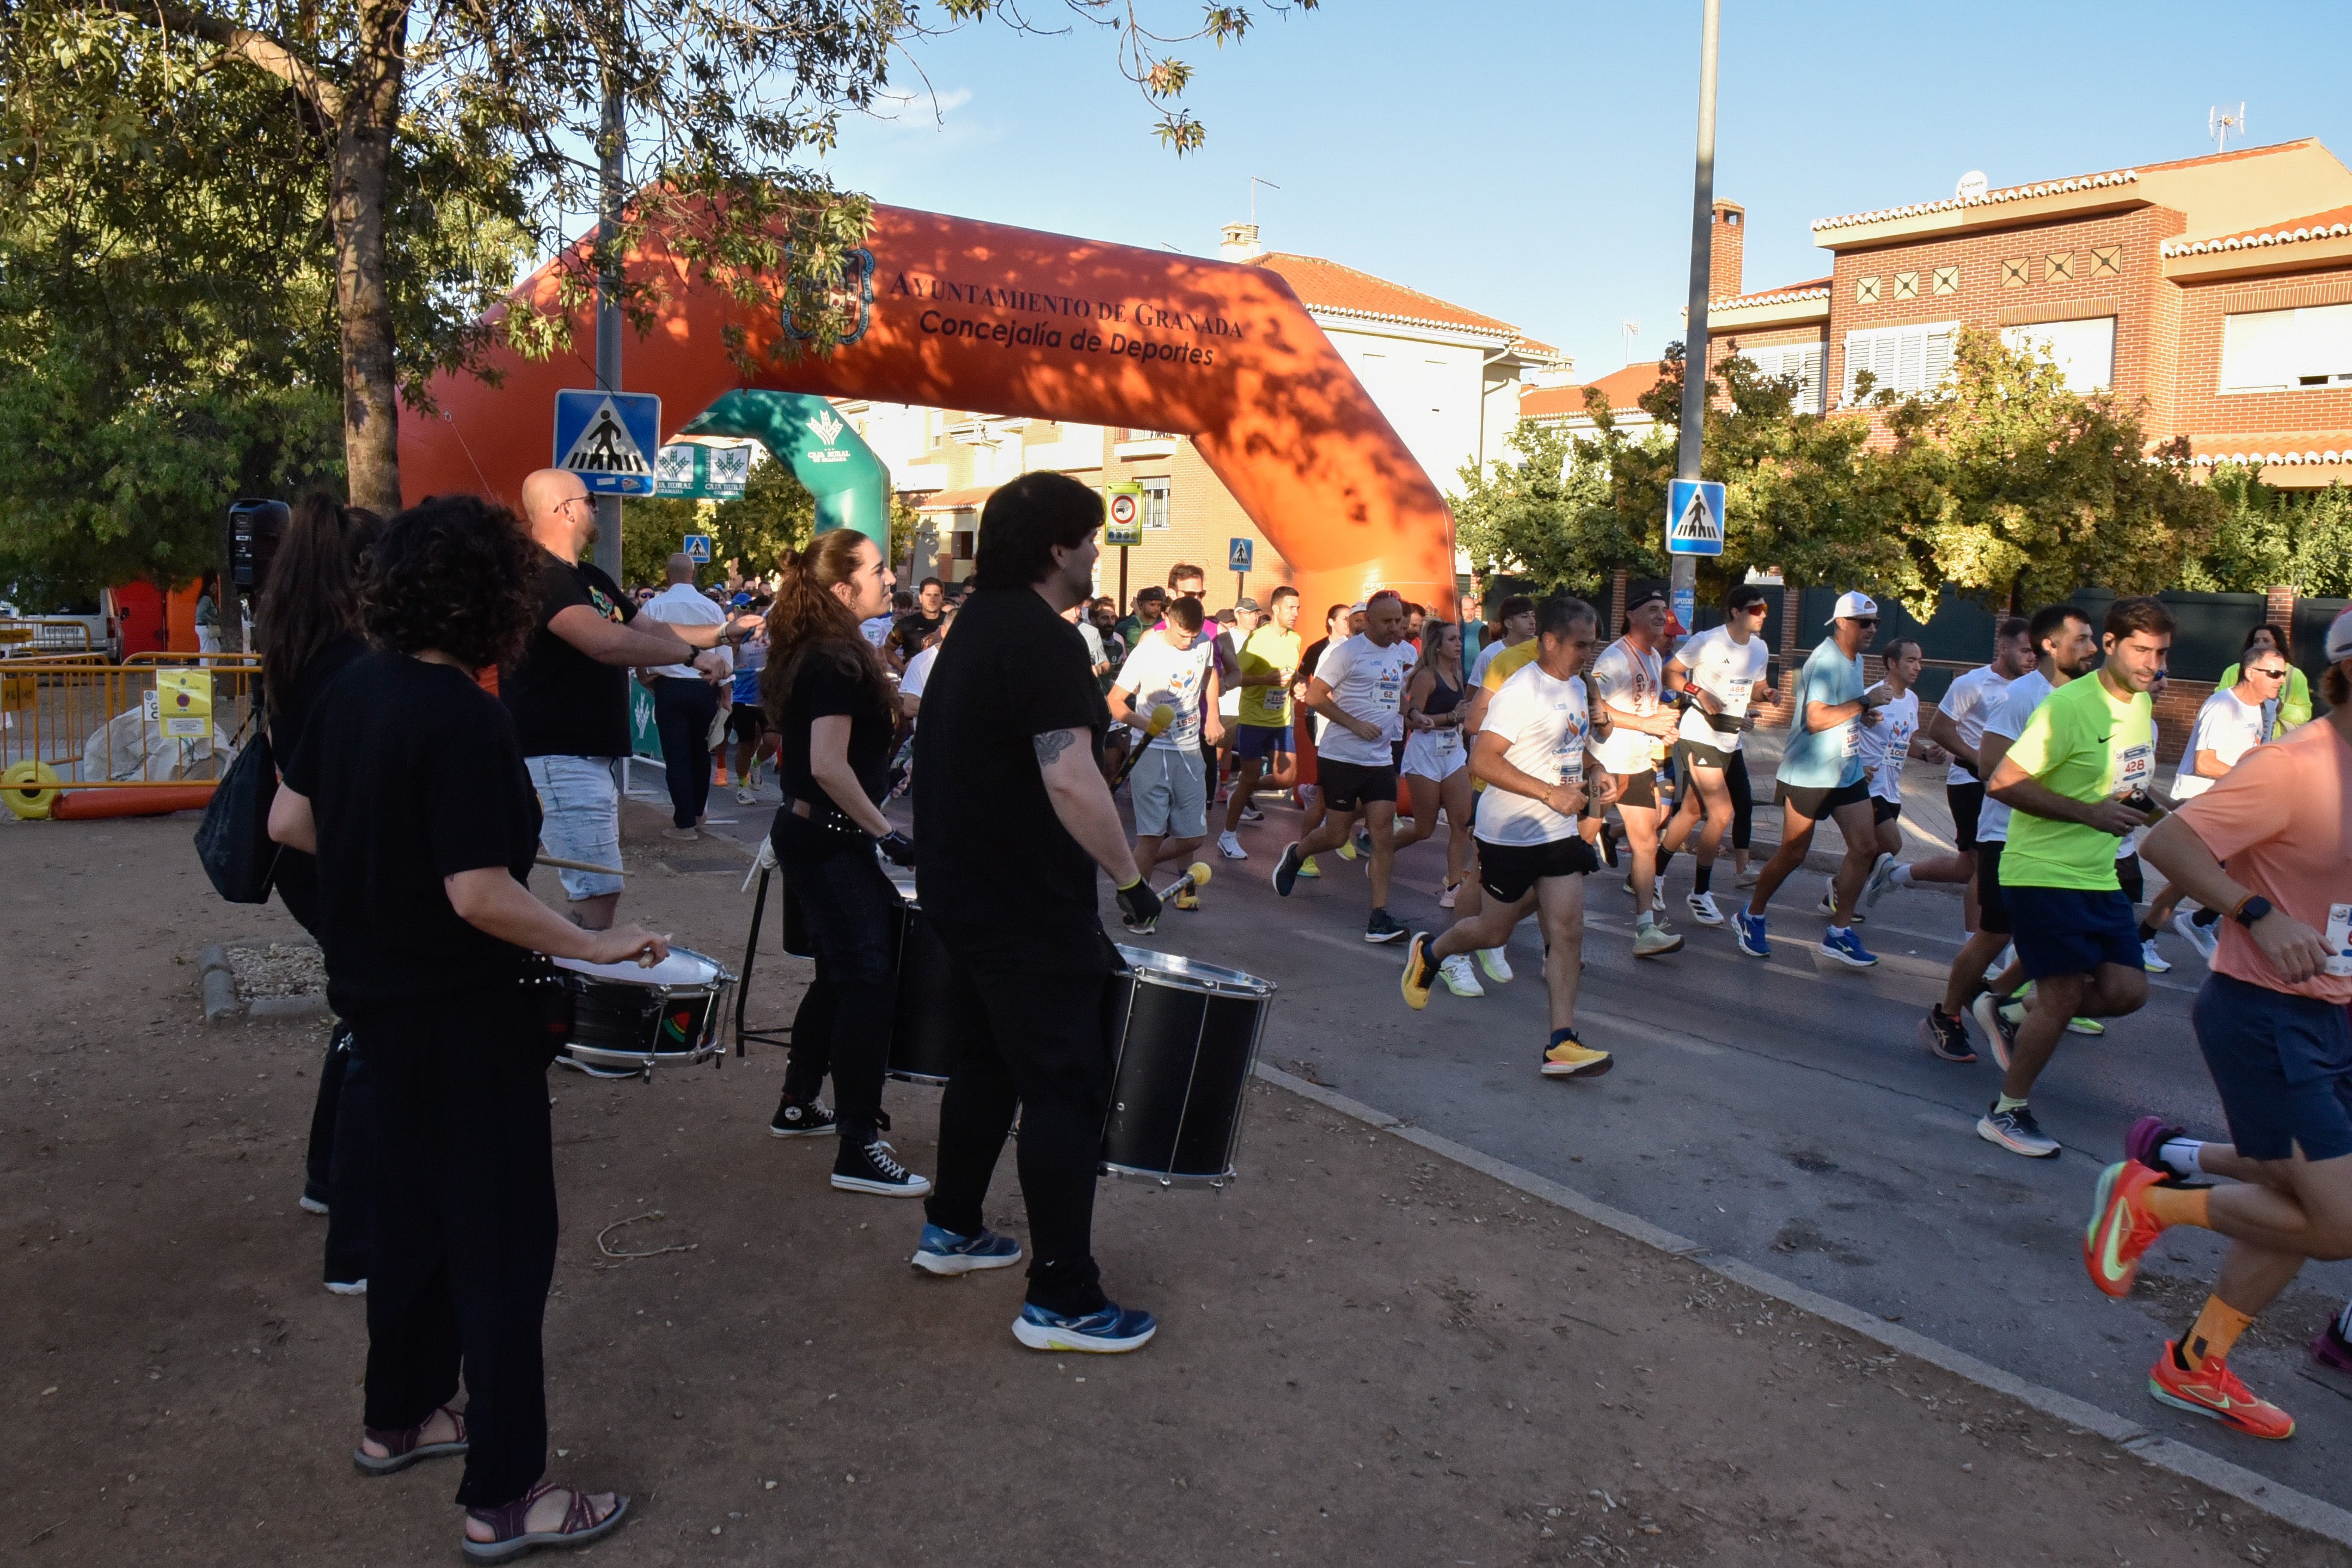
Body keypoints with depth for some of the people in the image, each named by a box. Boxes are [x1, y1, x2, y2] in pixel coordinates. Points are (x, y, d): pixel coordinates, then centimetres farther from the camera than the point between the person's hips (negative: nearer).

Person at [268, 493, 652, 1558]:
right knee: (503, 1239, 2)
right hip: (462, 1010, -9)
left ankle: (399, 1418, 41)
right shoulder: (463, 719, -25)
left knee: (413, 1206, 24)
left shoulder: (355, 690, 1)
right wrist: (595, 945, -17)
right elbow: (481, 895, -28)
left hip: (378, 991, 9)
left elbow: (289, 820, 10)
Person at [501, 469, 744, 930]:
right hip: (560, 757, -11)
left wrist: (722, 632, 15)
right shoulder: (540, 576, -18)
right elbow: (606, 642, -32)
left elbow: (650, 628, 24)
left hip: (591, 754, 11)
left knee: (593, 889, 17)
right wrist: (691, 655, -23)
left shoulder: (589, 578, 15)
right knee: (599, 891, -12)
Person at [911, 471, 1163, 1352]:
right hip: (1030, 910, -10)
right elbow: (1070, 780, -29)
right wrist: (1130, 879, -18)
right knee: (1067, 1088, -4)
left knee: (987, 1062, 22)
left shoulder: (976, 625, 12)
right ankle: (1061, 1302, 2)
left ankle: (951, 1230, 34)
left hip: (964, 890, 10)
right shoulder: (1044, 641, -19)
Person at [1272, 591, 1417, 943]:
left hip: (1381, 759, 5)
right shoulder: (1348, 652, -11)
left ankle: (1379, 917, -4)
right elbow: (1314, 696, -12)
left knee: (1384, 833, -5)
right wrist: (1356, 725, -18)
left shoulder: (1405, 653, 9)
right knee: (1337, 835, 3)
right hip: (1341, 756, -5)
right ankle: (1295, 854, 36)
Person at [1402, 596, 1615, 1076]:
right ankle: (1428, 952, 38)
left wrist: (1595, 774, 6)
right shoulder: (1520, 691, -18)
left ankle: (1560, 1044, 0)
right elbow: (1483, 760, -24)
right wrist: (1551, 793, -26)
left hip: (1559, 831, 7)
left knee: (1568, 930, -2)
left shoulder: (1576, 687, 10)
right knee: (1495, 931, 7)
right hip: (1510, 833, -7)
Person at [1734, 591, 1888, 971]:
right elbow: (1816, 719, -27)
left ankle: (1838, 933, 8)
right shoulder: (1825, 661, -18)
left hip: (1848, 771, 9)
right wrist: (1864, 703, -22)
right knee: (1793, 854, 1)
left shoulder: (1856, 660, 12)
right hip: (1809, 774, -9)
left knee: (1865, 847, 1)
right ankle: (1752, 917, 22)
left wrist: (1863, 715, 6)